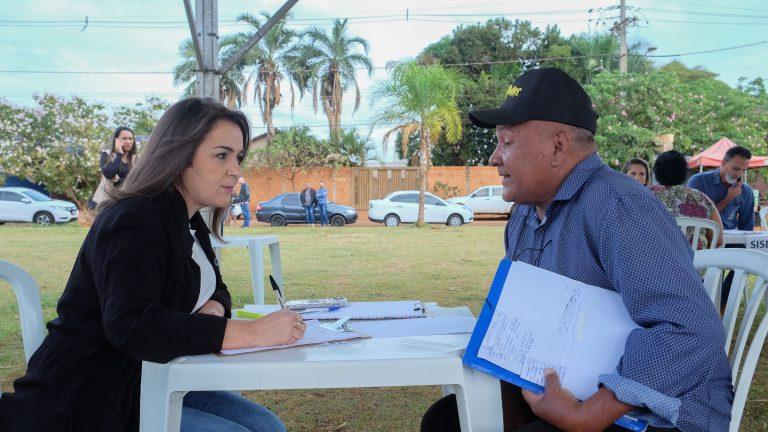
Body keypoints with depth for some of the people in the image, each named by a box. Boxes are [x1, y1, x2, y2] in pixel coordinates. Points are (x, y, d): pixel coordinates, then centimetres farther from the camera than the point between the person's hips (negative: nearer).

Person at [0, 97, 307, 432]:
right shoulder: (133, 223, -21)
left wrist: (214, 308, -9)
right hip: (91, 403, -8)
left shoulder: (189, 223, 8)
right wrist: (251, 332, -37)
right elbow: (132, 325, -34)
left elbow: (216, 290, 17)